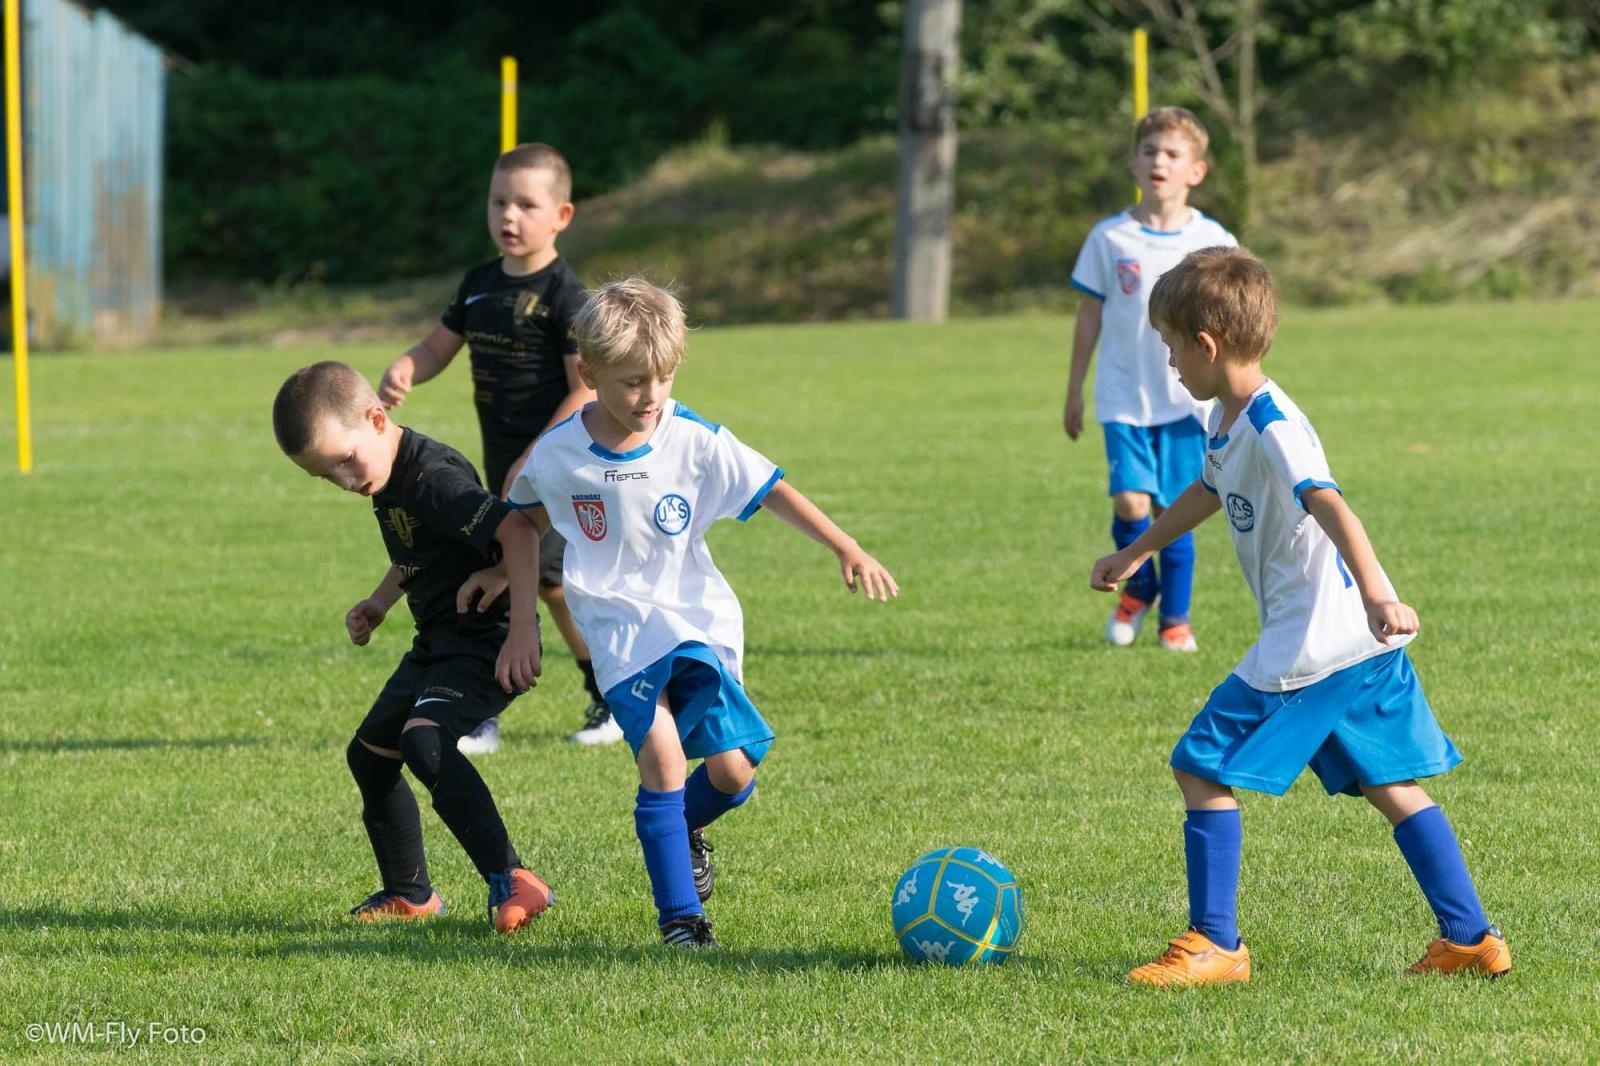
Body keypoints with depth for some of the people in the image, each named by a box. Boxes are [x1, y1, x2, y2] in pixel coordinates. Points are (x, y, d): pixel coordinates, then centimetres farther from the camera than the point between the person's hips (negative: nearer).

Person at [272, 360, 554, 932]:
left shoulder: (432, 478, -26)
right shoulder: (389, 481, 6)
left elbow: (517, 529, -36)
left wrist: (522, 629, -40)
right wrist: (380, 603, 13)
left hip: (486, 643, -11)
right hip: (438, 643, 11)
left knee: (424, 739, -31)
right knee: (370, 752, 17)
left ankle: (510, 881, -31)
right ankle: (410, 893, 32)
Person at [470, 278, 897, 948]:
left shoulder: (696, 441, -10)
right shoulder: (557, 455, -7)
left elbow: (772, 492, -9)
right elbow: (530, 513, 16)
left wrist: (846, 549, -16)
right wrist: (499, 570, 16)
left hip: (700, 622, 1)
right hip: (621, 628, -1)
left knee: (733, 772, -4)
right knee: (661, 756, -21)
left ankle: (682, 830, 33)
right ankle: (679, 916, -11)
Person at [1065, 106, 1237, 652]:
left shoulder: (1212, 243, -1)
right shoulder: (1109, 238, 1)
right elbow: (1090, 316, 8)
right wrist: (1074, 392, 10)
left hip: (1187, 399, 0)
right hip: (1124, 398, 0)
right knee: (1130, 504, -13)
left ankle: (1175, 617, 19)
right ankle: (1137, 588, 16)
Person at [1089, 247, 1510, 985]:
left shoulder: (1271, 426, -17)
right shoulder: (1227, 422, 14)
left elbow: (1328, 503, -32)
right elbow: (1208, 492, 35)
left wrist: (1374, 594, -47)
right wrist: (1136, 553, 48)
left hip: (1313, 643, -10)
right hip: (1364, 646, 10)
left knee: (1204, 770, -4)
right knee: (1390, 783, 13)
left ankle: (1214, 945, -1)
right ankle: (1470, 938, 13)